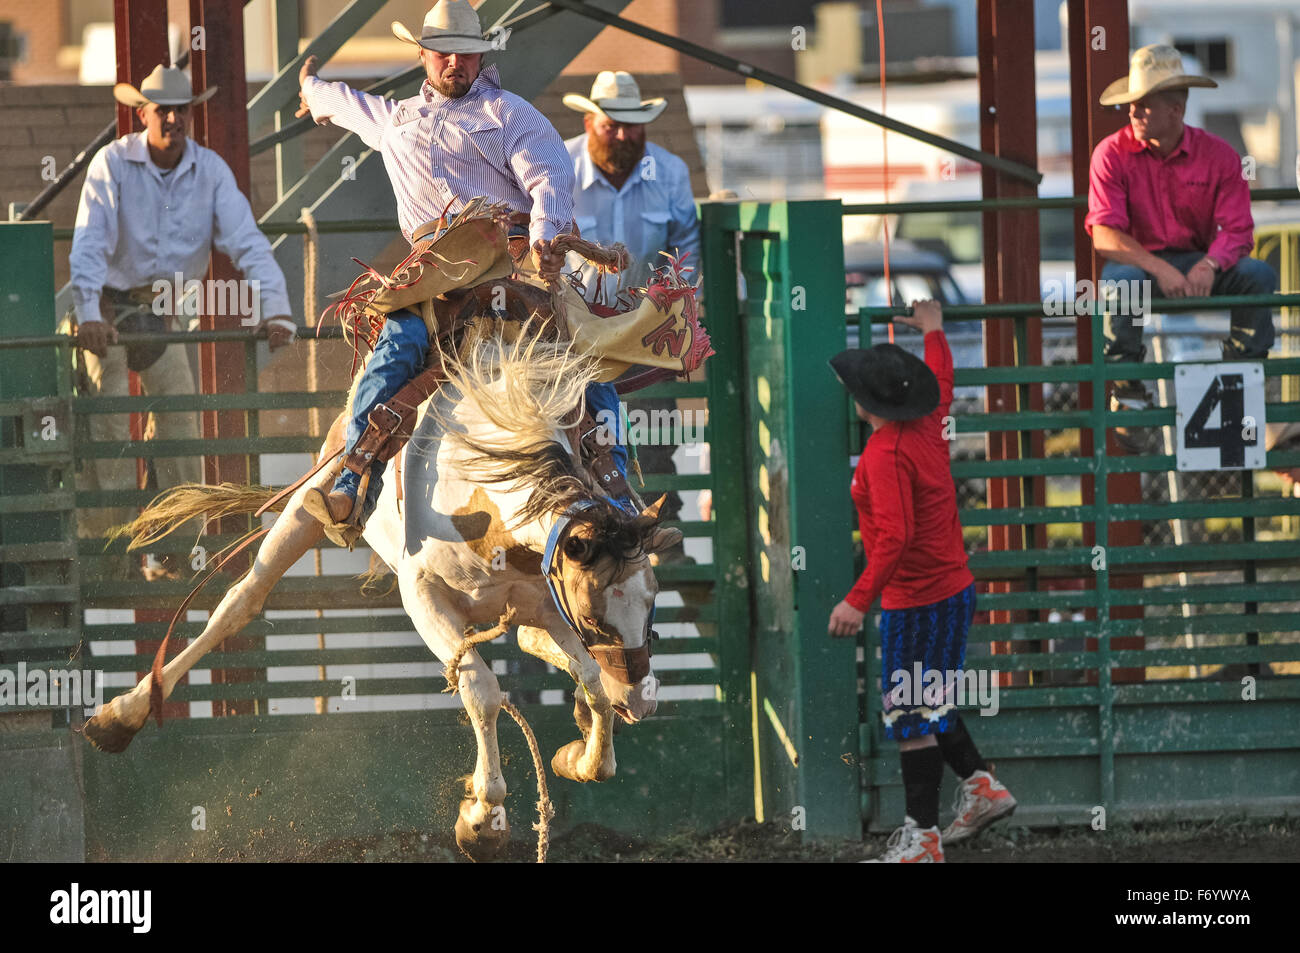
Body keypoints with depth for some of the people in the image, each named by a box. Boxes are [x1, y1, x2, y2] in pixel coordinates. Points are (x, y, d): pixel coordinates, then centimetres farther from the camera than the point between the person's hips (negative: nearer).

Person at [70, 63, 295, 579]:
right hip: (108, 307, -3)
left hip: (163, 309, 3)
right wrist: (88, 314, -39)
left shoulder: (210, 170, -7)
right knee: (110, 419, -9)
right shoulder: (112, 163, -17)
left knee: (179, 414, -3)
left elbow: (246, 241, -14)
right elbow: (90, 242, -25)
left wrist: (276, 309, -27)